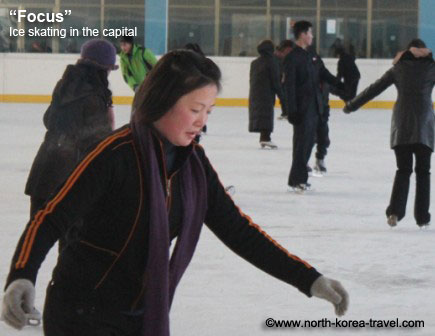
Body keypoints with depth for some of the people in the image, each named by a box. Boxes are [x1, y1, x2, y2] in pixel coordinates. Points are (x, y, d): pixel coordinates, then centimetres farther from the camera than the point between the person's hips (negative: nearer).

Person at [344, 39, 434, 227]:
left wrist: (351, 105, 17)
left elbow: (374, 89, 10)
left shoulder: (399, 68, 8)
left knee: (403, 170, 8)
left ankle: (395, 212, -6)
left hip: (401, 125, 2)